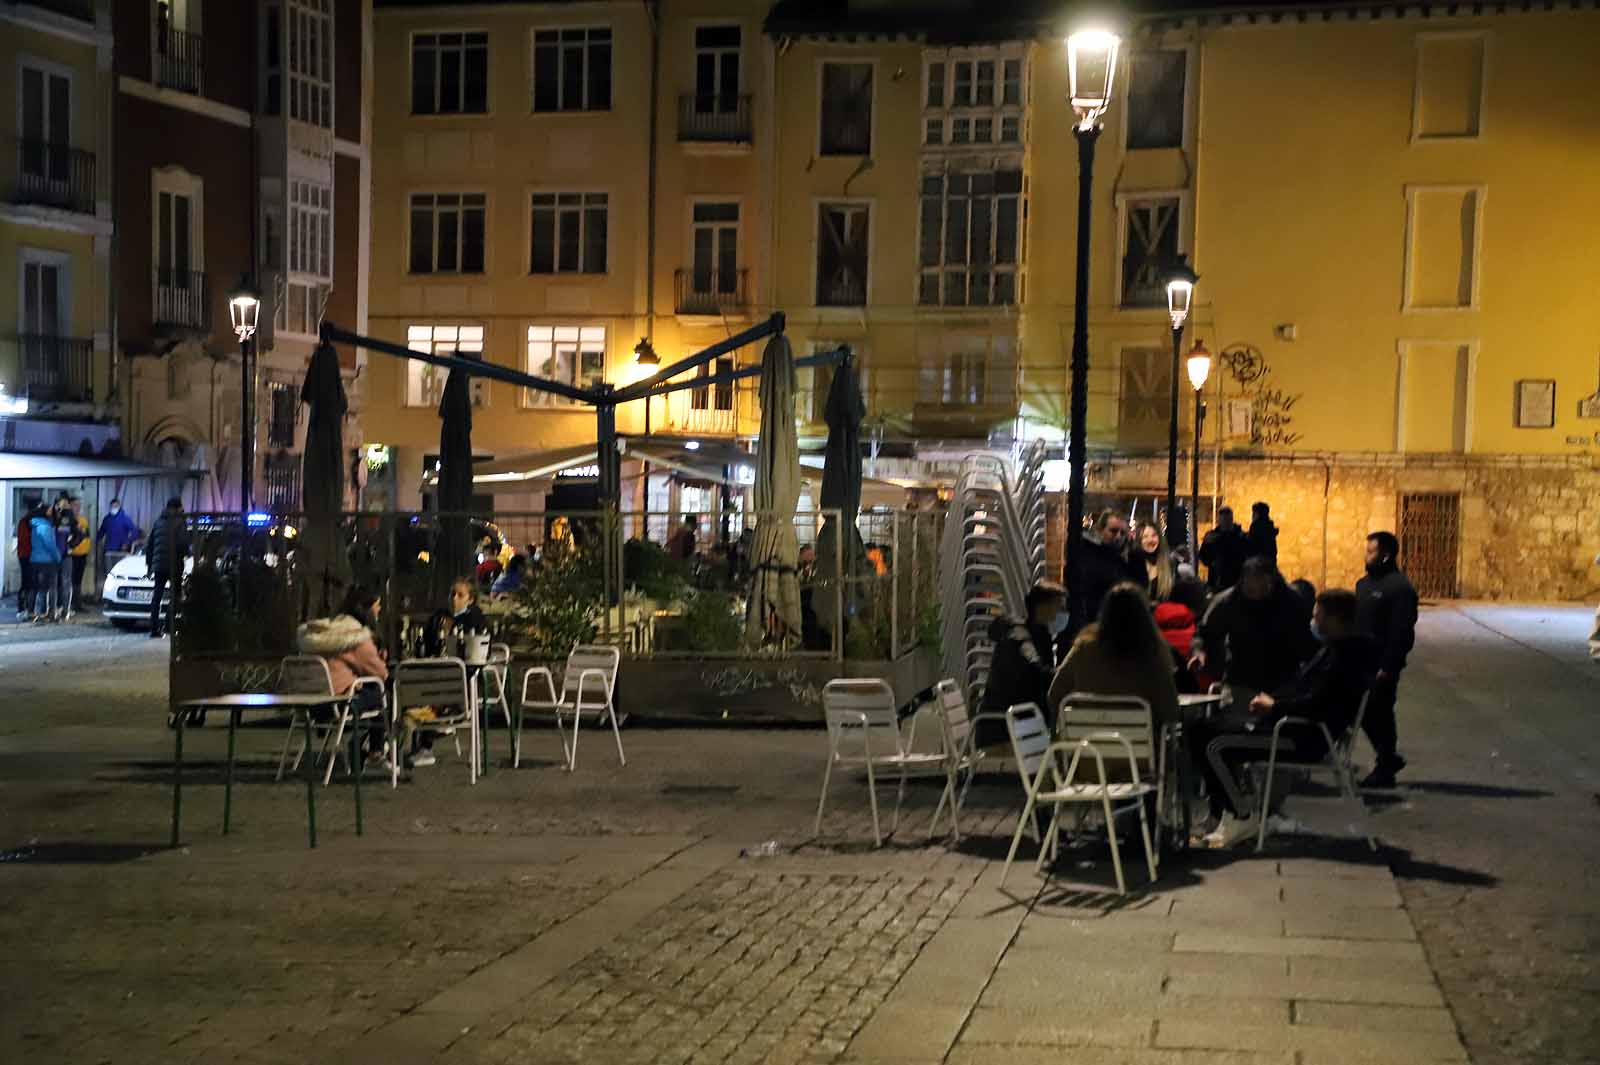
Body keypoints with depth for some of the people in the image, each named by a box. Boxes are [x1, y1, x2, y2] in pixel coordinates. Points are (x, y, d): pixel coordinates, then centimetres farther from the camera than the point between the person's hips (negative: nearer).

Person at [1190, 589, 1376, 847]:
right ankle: (1225, 811, 10)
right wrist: (1270, 699, 5)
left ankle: (1244, 817, -3)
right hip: (1286, 720, 11)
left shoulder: (1344, 657, -19)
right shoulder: (1332, 649, 14)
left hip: (1304, 738, -11)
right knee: (1202, 731, 8)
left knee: (1217, 749, -21)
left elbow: (1316, 704, -25)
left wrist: (1274, 706, -13)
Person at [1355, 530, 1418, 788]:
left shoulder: (1400, 586, -15)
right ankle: (1388, 758, 30)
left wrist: (1387, 667, -22)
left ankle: (1385, 769, 12)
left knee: (1380, 714, 0)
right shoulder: (1365, 583, 14)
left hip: (1381, 665, -9)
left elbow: (1401, 632, -19)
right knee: (1364, 712, 13)